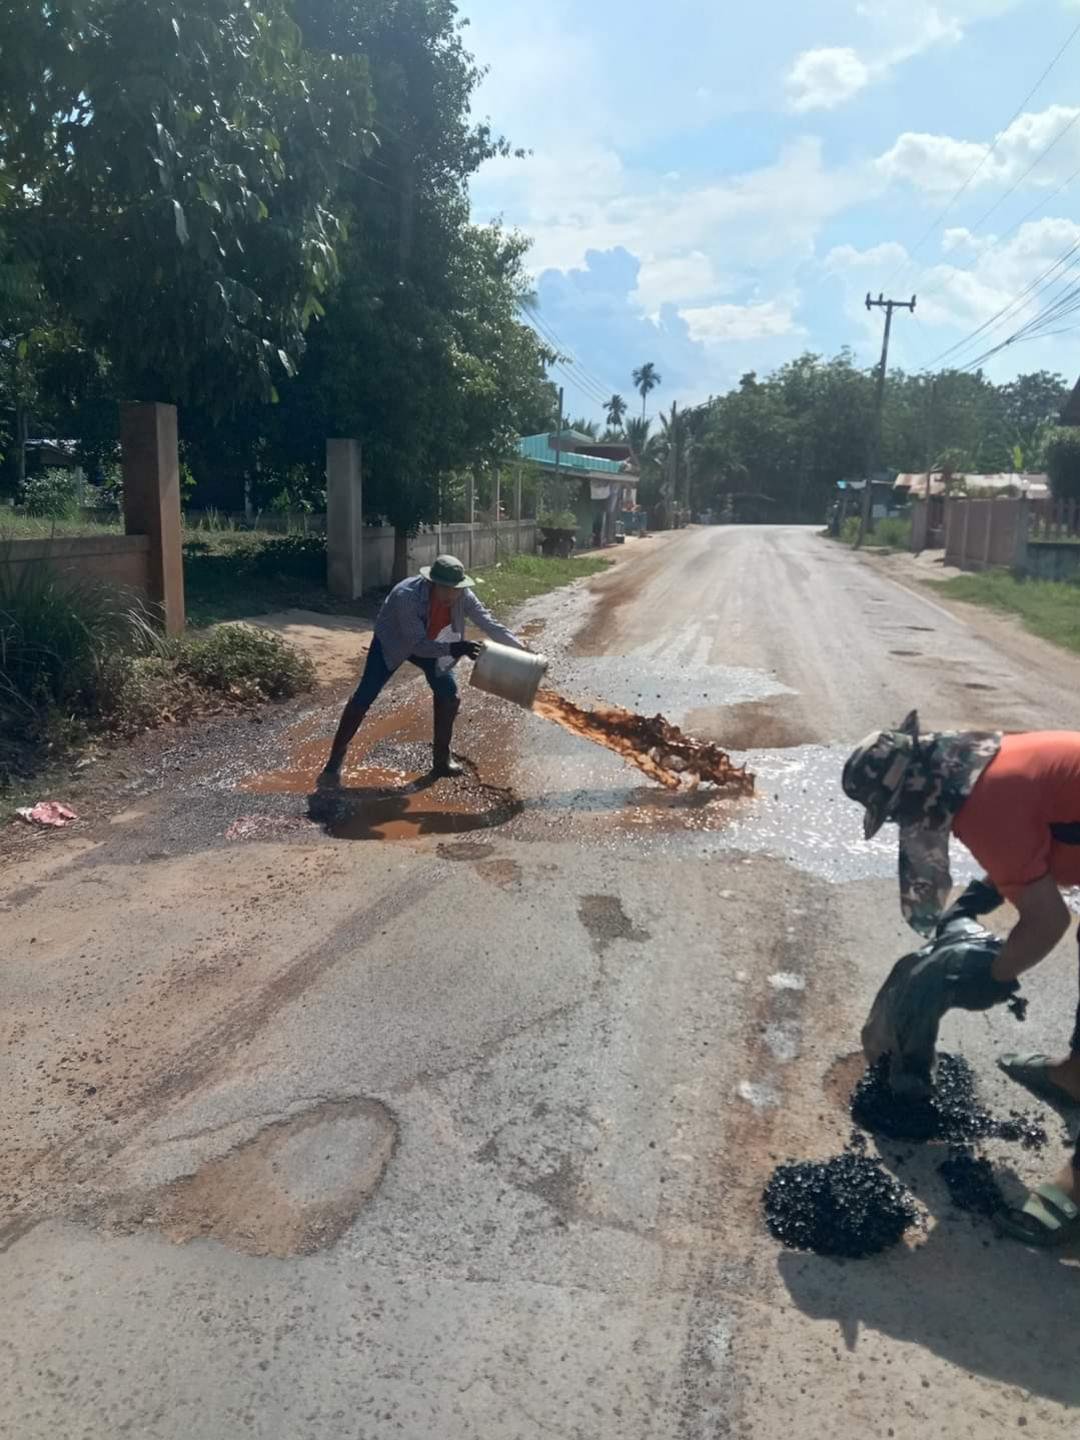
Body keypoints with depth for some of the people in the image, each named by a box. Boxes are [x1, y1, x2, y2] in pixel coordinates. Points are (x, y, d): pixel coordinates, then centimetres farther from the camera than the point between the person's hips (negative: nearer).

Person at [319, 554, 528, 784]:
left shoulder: (461, 595, -26)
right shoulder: (406, 596, -41)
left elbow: (487, 621, -17)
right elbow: (418, 644, -40)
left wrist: (519, 646, -24)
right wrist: (453, 648, -52)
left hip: (427, 644, 5)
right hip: (391, 643, -5)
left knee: (448, 694, -2)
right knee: (363, 698, -8)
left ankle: (442, 758, 13)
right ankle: (335, 758, 4)